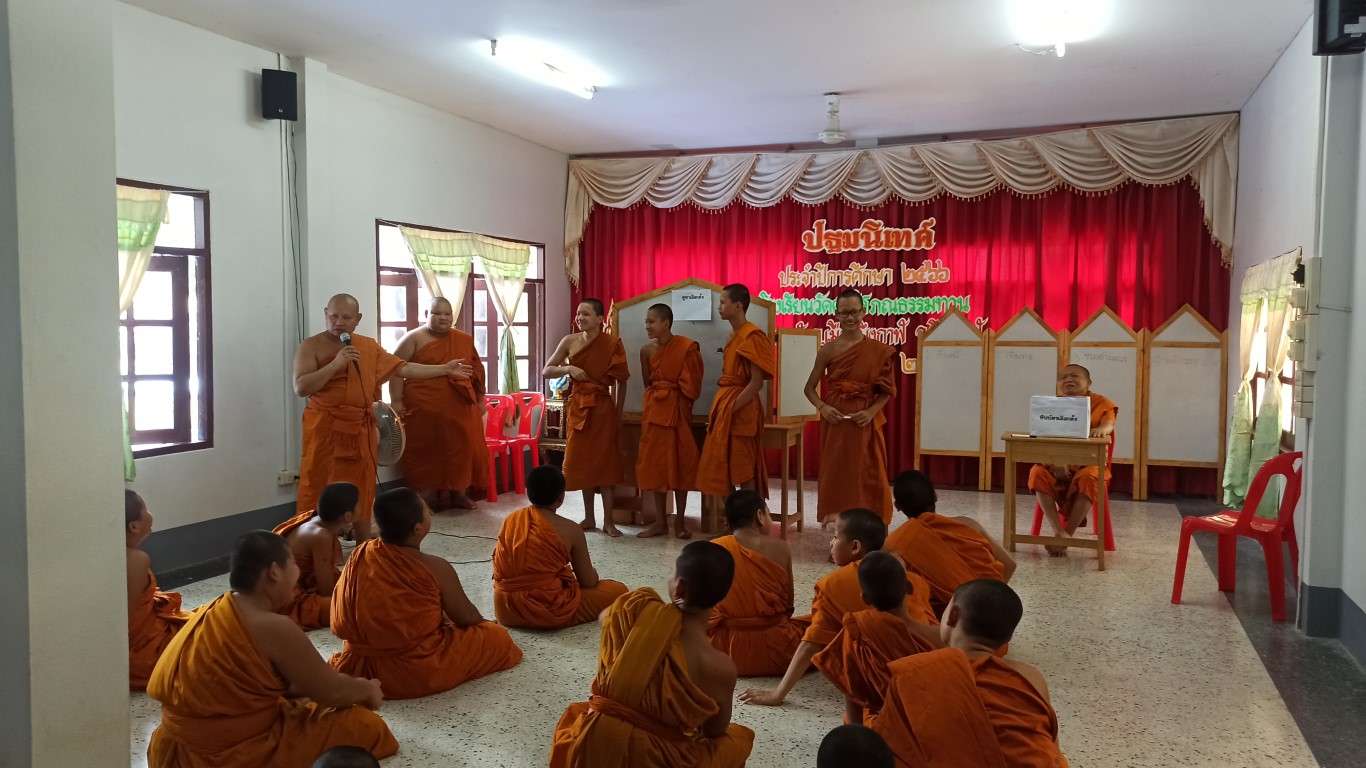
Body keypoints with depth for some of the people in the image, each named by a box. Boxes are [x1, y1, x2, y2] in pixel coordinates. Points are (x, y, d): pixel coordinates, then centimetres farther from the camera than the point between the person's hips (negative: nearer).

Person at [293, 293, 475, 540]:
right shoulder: (311, 346, -5)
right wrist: (335, 364, -22)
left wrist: (444, 369, 12)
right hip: (326, 426, -5)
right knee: (320, 485, -4)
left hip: (361, 427, 5)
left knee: (361, 484, 13)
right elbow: (301, 387, -15)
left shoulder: (369, 346, 10)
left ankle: (364, 539, 25)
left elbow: (403, 368, 13)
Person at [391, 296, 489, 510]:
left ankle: (459, 494, 20)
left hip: (460, 408, 4)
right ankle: (427, 498, 9)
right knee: (426, 450, 1)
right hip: (423, 407, -4)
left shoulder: (464, 340, 11)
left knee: (461, 448, 6)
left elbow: (476, 371, 16)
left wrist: (480, 400, 14)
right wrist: (396, 401, -12)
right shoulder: (414, 338, -2)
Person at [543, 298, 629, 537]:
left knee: (605, 461, -2)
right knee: (582, 461, 8)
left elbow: (621, 381, 1)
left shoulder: (612, 344, -7)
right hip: (577, 407, 3)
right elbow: (546, 371, 5)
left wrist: (618, 414, 1)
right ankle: (589, 518, 19)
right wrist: (567, 368, -13)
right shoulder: (569, 341, 0)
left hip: (602, 407, -3)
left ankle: (608, 520, 5)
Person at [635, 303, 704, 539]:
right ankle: (660, 521, 14)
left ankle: (680, 521, 12)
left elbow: (691, 384, -7)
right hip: (653, 409, 4)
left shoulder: (687, 347, -10)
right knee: (654, 463, 6)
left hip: (677, 409, -4)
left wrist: (673, 398, -4)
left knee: (679, 463, 2)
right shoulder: (647, 350, 4)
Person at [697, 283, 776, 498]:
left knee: (743, 471, -3)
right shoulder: (734, 335, 14)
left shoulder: (752, 336, -14)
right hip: (725, 407, 9)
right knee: (721, 469, 12)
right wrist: (721, 408, 9)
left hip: (740, 410, -9)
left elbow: (757, 382, -18)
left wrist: (731, 408, -18)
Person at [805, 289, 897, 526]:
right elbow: (810, 387, 6)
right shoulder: (828, 350, 1)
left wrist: (872, 411, -13)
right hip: (835, 420, 0)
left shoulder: (878, 350, 0)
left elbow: (887, 390, 3)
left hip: (865, 422, 0)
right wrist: (822, 407, -12)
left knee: (866, 474, 1)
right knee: (835, 470, 3)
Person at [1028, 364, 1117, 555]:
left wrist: (1101, 429, -43)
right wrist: (1055, 460, -25)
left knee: (1089, 479, -36)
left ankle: (1067, 535, -29)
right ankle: (1059, 532, -34)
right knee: (1038, 473, -30)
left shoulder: (1100, 402, 5)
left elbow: (1109, 422, -16)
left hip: (1089, 464, -2)